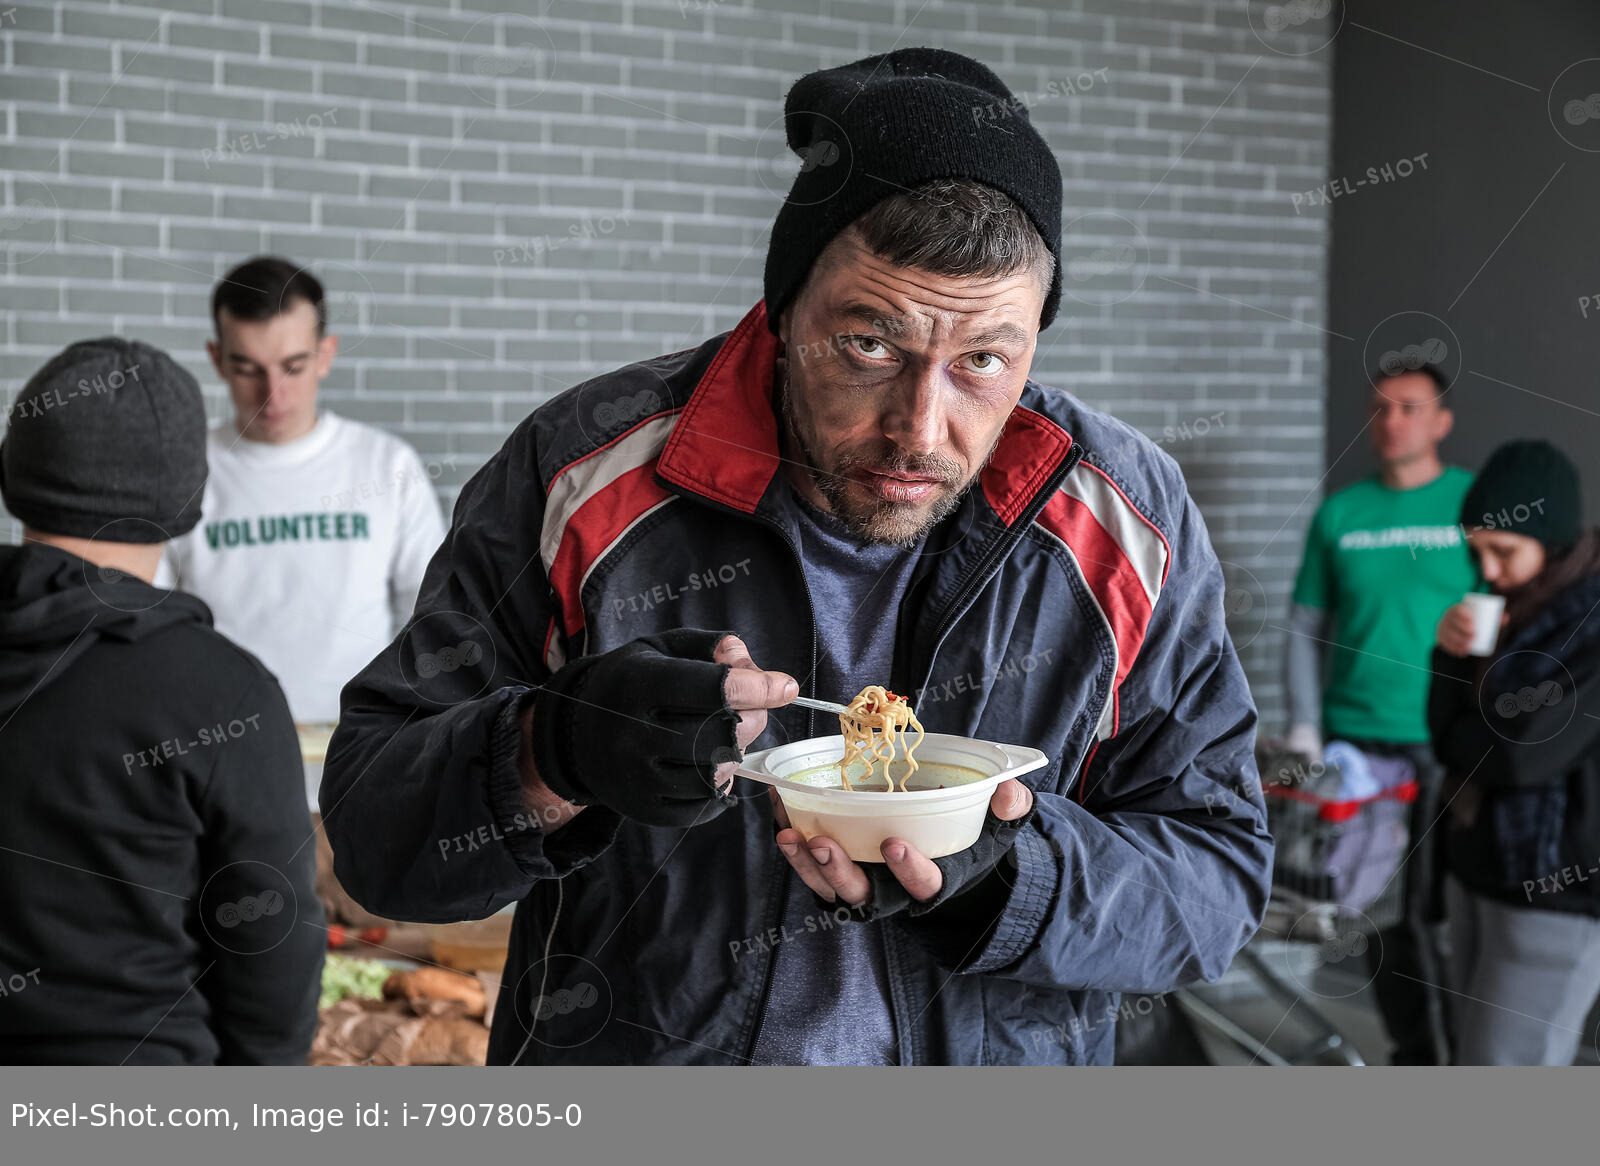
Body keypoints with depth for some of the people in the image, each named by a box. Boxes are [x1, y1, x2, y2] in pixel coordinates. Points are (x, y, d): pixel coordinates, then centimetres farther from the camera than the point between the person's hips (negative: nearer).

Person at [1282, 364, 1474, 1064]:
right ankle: (1416, 1058, 22)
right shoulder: (1339, 514, 8)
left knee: (1436, 911, -2)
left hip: (1449, 747, -2)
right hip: (1355, 744, 3)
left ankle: (1464, 1055, 15)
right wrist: (1303, 729, 3)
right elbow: (1304, 628, 11)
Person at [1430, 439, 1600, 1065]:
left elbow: (1522, 750, -23)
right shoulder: (1512, 603, 6)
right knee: (1483, 1053, 16)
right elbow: (1449, 731, 6)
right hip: (1482, 868, 8)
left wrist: (1461, 735, -2)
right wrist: (1452, 653, -12)